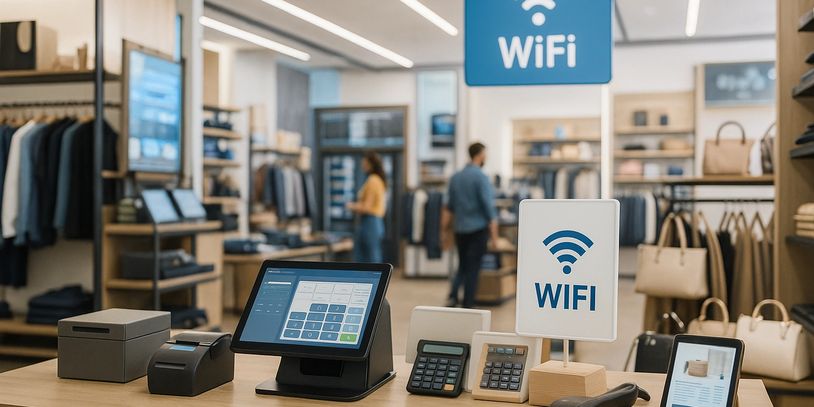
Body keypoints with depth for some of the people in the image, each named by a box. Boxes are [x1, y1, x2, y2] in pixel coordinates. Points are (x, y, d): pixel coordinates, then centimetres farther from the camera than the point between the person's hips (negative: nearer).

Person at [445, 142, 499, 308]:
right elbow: (489, 206, -15)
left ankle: (453, 297, -3)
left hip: (460, 229, 5)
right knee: (473, 268, 3)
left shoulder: (455, 177, 7)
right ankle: (467, 306, 6)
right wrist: (494, 235, -12)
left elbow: (450, 206, 13)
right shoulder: (481, 177, -12)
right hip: (478, 228, -5)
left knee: (462, 266, 15)